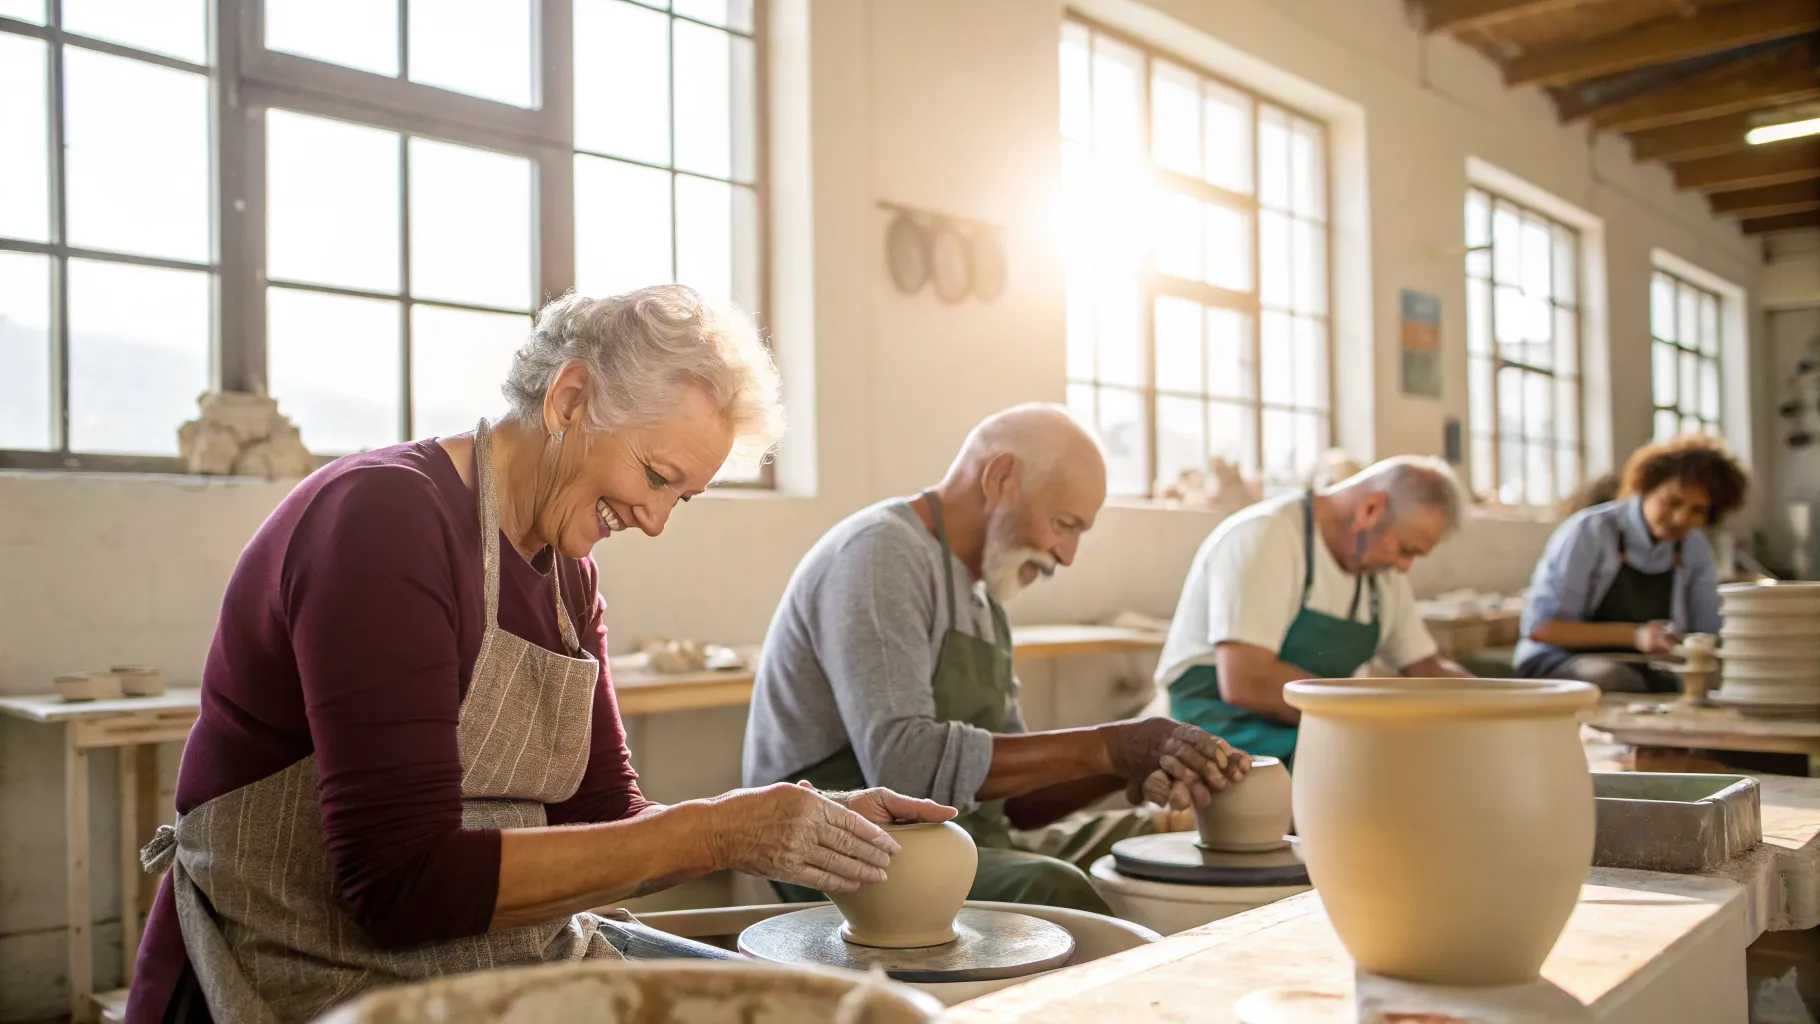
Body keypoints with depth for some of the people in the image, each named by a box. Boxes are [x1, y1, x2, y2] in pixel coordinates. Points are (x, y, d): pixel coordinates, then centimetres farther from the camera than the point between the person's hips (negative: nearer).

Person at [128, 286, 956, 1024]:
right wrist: (711, 833, -23)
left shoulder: (566, 574, 8)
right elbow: (405, 883, -24)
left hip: (511, 954, 8)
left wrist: (811, 823, -6)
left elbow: (606, 819, 8)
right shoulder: (384, 514, -18)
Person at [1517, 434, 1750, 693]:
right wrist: (1633, 635, -21)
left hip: (1646, 672, 6)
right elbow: (1539, 626, -14)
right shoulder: (1590, 531, -11)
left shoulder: (1695, 548, 6)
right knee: (1620, 681, -39)